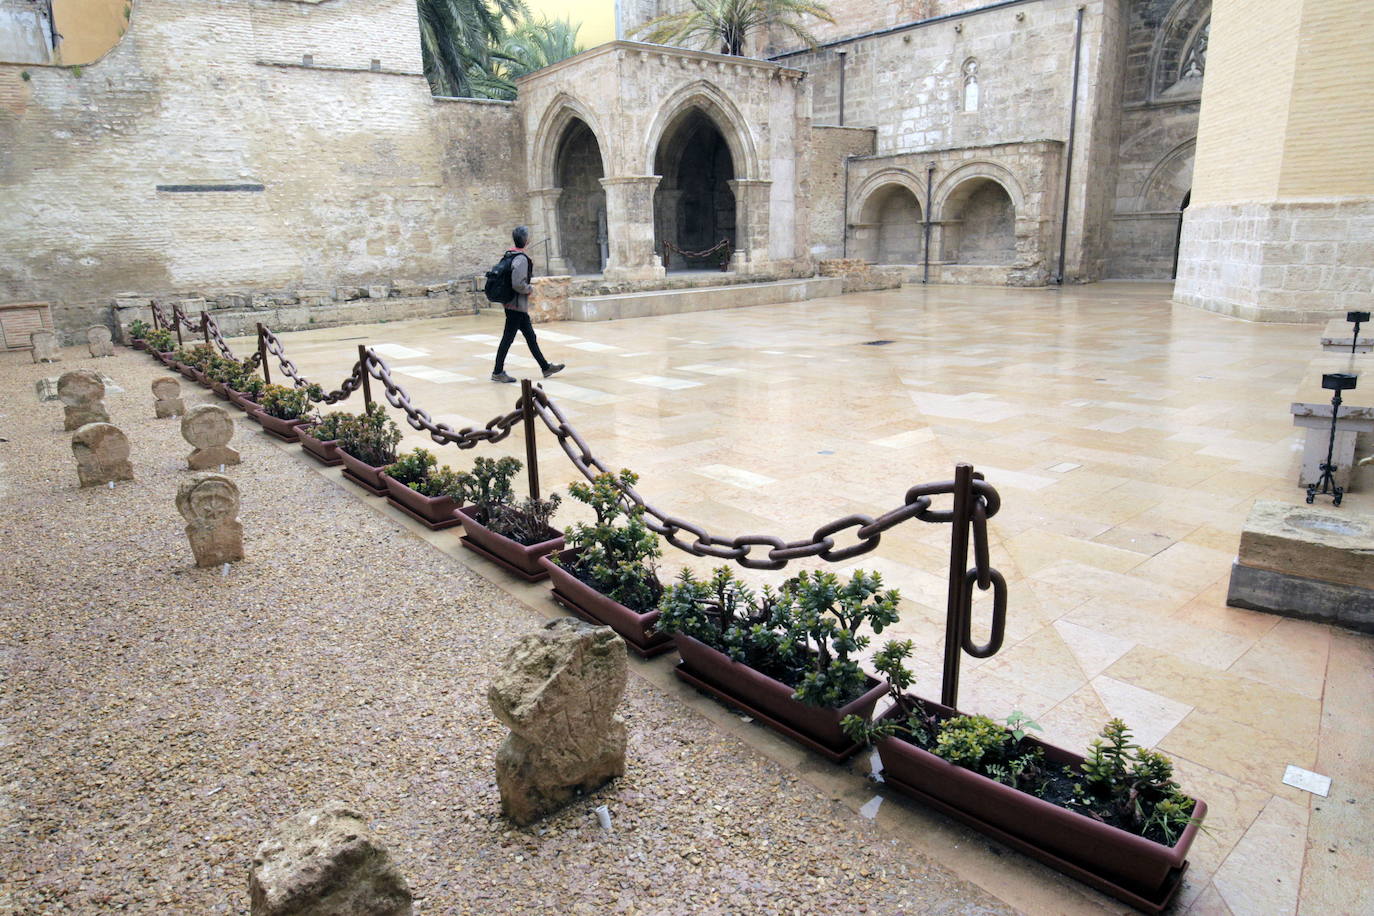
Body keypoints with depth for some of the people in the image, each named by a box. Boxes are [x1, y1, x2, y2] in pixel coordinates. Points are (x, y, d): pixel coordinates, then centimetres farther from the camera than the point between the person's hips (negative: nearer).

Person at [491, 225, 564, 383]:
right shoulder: (521, 258, -19)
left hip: (518, 306, 10)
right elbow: (518, 284, -26)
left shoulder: (510, 255, 10)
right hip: (517, 305, -10)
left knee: (531, 337, 14)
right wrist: (530, 289, -9)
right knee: (508, 339, -2)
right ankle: (497, 372, 5)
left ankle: (546, 367, 22)